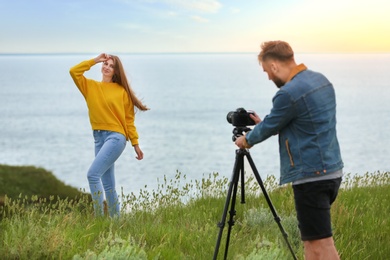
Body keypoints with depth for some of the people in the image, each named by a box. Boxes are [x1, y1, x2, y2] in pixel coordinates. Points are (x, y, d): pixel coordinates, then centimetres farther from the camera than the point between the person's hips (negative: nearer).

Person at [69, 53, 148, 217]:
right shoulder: (91, 86, 12)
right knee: (108, 184, 7)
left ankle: (99, 216, -16)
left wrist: (135, 144, 3)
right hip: (99, 137, 5)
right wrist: (95, 60, 0)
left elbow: (129, 119, 4)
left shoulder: (122, 91, 2)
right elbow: (74, 71, 0)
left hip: (116, 137, -5)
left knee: (93, 174, -19)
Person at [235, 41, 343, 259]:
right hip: (332, 170, 10)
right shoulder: (321, 80, 10)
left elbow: (270, 127, -2)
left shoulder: (288, 94, -18)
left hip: (311, 176, -10)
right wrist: (264, 125, 25)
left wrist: (247, 140, 17)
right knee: (311, 238, 18)